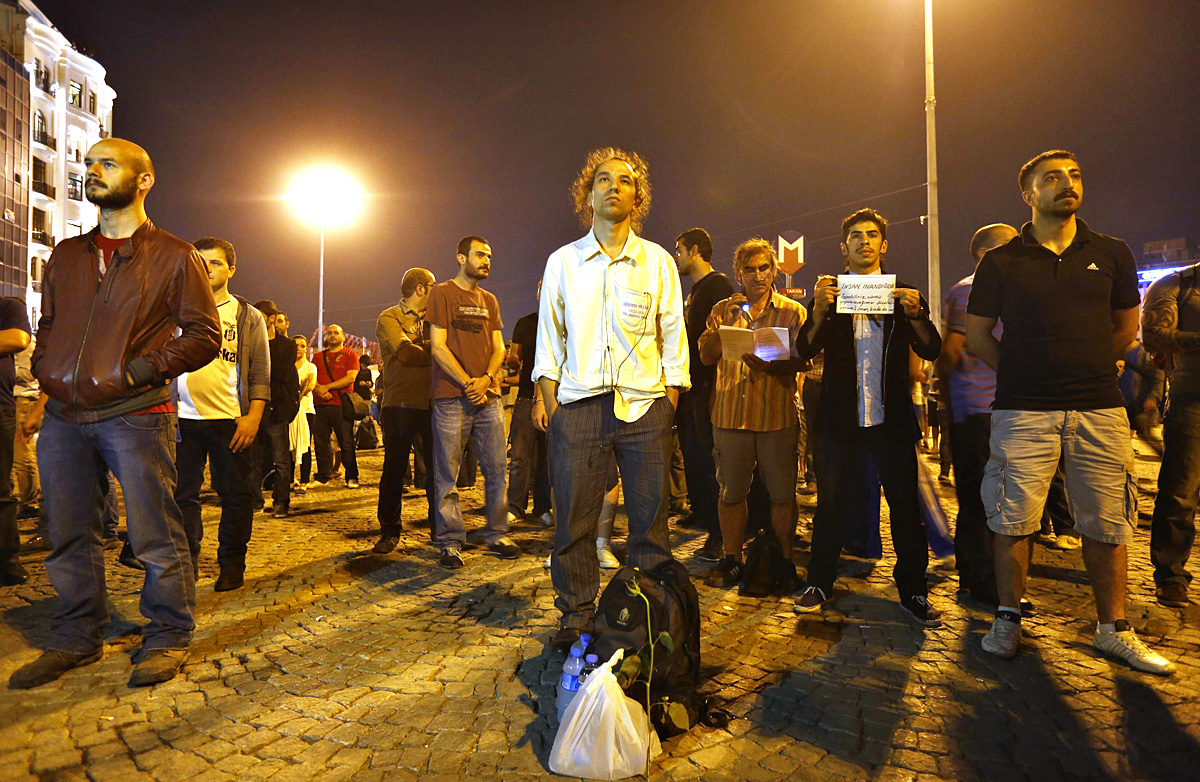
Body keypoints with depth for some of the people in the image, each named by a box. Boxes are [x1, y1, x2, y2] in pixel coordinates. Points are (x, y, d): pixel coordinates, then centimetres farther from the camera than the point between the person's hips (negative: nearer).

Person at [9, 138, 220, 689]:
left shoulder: (174, 256, 2)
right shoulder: (66, 255, 19)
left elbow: (204, 334, -3)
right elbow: (47, 326, 27)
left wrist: (141, 369, -13)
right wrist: (44, 372, 9)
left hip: (135, 415, -5)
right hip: (63, 416, 6)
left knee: (154, 534, -3)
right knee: (69, 535, 11)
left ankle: (167, 638, 12)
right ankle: (77, 639, 26)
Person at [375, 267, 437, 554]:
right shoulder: (389, 319, 1)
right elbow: (405, 353, -14)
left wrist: (421, 348, -8)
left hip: (433, 403, 4)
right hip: (400, 404, -4)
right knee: (394, 468, 3)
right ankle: (389, 531, 14)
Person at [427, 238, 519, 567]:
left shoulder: (489, 300, 19)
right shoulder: (443, 292, 2)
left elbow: (498, 347, 14)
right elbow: (438, 346, -6)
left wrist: (486, 379, -6)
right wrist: (468, 384, -12)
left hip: (489, 396, 5)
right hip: (451, 396, -5)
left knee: (496, 469, 5)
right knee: (447, 474, -1)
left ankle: (497, 534, 15)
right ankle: (450, 541, 7)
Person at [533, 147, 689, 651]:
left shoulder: (658, 261, 9)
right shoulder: (562, 261, 11)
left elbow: (673, 338, 9)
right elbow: (549, 339, 11)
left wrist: (669, 405, 1)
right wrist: (551, 405, 2)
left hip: (645, 404, 0)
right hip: (578, 405, 1)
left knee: (650, 517, 4)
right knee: (573, 518, 2)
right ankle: (575, 615, 19)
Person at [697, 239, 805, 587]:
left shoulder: (792, 311, 6)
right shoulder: (723, 310, 12)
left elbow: (801, 361, -2)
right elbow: (706, 356, 6)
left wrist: (770, 367, -21)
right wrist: (723, 325, -8)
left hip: (777, 416, -1)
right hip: (730, 414, 2)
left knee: (782, 493, 4)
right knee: (731, 492, 8)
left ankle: (784, 559, 20)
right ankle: (731, 559, 21)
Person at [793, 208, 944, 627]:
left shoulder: (903, 292, 10)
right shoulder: (830, 293, 8)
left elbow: (931, 350, 2)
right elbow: (805, 350, -3)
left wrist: (914, 313, -16)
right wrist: (819, 309, -20)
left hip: (892, 418, 1)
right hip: (842, 416, 0)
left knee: (905, 505, 4)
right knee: (831, 503, 4)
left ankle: (913, 591, 18)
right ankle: (819, 583, 18)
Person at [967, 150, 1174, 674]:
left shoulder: (1111, 254, 10)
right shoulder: (1000, 262, 3)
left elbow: (1126, 327, 20)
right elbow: (976, 336, 7)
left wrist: (1084, 368, 15)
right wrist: (1024, 374, 5)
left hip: (1100, 409, 2)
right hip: (1023, 412, -2)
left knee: (1107, 523, 7)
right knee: (1014, 519, 0)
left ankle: (1113, 630, 21)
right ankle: (1007, 620, 15)